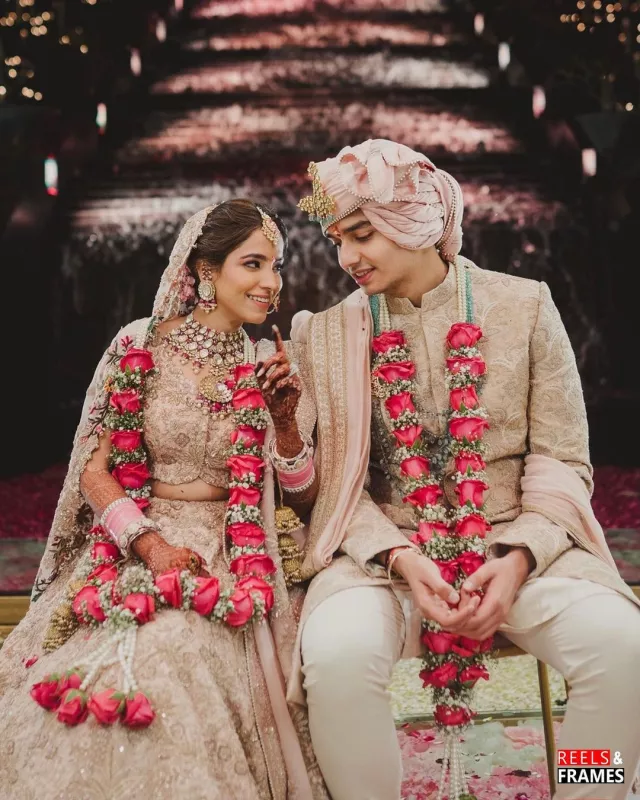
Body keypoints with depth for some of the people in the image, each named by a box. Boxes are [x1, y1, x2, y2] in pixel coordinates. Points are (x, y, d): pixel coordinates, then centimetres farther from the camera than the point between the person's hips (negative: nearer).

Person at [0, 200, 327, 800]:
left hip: (229, 551, 0)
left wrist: (285, 418, -10)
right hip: (131, 537, 0)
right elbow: (95, 468, 0)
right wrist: (149, 541, -15)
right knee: (103, 673, -26)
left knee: (177, 658, -29)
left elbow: (305, 501, 6)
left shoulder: (271, 366, 5)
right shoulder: (142, 346, 0)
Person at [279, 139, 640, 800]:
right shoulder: (325, 334, 5)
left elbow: (562, 462, 2)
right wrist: (400, 557, -16)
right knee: (338, 655, -32)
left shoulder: (524, 307, 3)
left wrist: (520, 558, -15)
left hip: (516, 542, 1)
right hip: (380, 548, 0)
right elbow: (334, 477, 2)